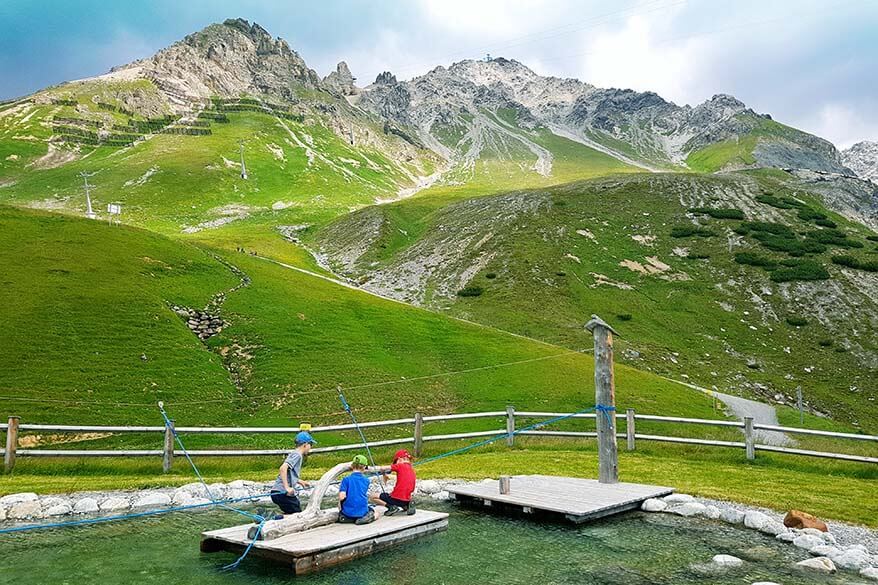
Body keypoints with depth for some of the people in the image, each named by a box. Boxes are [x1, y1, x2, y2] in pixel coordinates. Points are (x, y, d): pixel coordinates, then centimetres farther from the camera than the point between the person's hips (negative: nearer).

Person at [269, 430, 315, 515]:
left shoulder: (294, 454, 19)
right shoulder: (297, 455, -10)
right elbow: (283, 468, -25)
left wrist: (299, 481, 28)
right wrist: (287, 487, -26)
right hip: (283, 493, -9)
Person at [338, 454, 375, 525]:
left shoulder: (346, 480, -9)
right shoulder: (366, 480, 0)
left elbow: (342, 497, -17)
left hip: (348, 513, 1)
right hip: (362, 512, 0)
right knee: (375, 514, 28)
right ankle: (365, 518, -4)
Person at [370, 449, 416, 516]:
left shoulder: (400, 466, -5)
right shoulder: (412, 470, 14)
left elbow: (382, 468, -10)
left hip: (397, 498, -6)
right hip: (407, 500, 6)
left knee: (373, 497, 8)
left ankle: (391, 507, -7)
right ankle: (406, 506, 9)